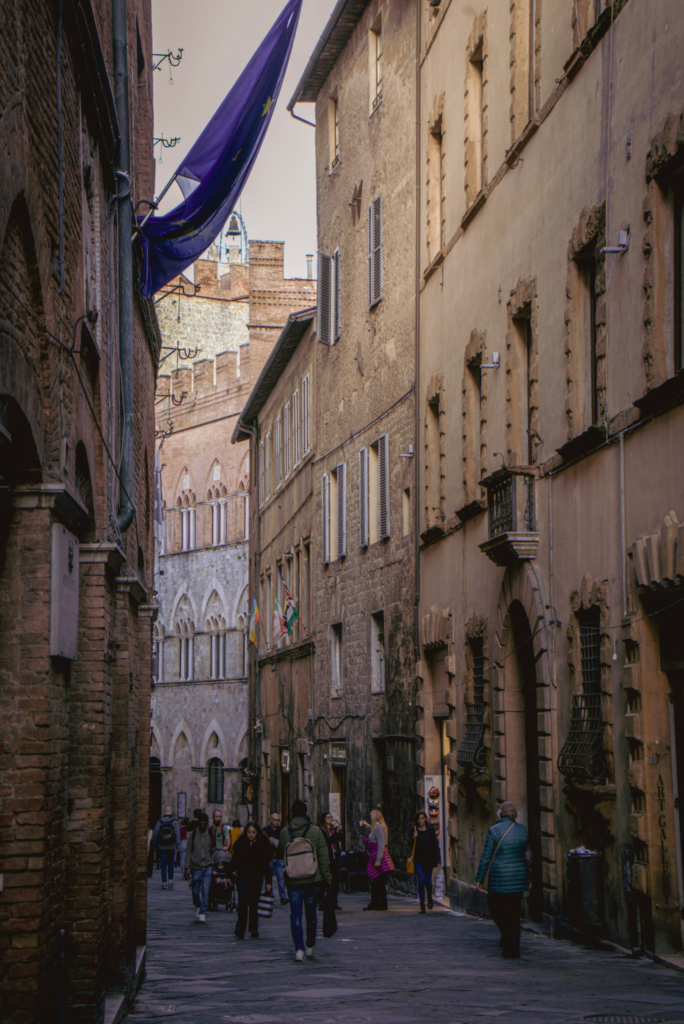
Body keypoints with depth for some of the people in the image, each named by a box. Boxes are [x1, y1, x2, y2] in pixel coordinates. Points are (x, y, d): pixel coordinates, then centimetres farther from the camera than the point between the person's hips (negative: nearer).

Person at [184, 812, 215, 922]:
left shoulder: (211, 834, 1)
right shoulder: (193, 834, 1)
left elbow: (213, 850, 3)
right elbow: (188, 851, 3)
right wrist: (187, 868, 1)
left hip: (208, 866, -1)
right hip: (196, 866, 1)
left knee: (205, 890, -9)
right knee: (195, 891, 5)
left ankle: (202, 913, -4)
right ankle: (197, 906, 35)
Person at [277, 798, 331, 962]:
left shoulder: (285, 832, -3)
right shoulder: (315, 831, -6)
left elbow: (280, 854, 9)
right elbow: (323, 855, -5)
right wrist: (327, 876, 3)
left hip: (292, 881, 0)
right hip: (312, 880, 0)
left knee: (295, 915, 2)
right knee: (311, 912, 16)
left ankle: (299, 949, -9)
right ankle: (310, 946, 26)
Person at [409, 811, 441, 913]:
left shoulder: (430, 830, 1)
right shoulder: (413, 830, 2)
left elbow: (435, 845, 1)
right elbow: (410, 845, 4)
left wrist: (437, 860, -5)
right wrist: (413, 838, -17)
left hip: (428, 859, 0)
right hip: (418, 859, 0)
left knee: (428, 882, 4)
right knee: (421, 880, -12)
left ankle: (429, 898, 36)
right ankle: (422, 905, -8)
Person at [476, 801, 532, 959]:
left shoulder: (494, 831, -9)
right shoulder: (522, 830, 3)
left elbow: (486, 857, -7)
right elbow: (527, 856, 10)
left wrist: (480, 879, 0)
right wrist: (528, 877, 20)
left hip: (499, 878, -4)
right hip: (519, 878, 4)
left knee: (494, 907, 14)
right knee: (514, 911, 10)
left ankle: (507, 934, -5)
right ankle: (513, 949, 9)